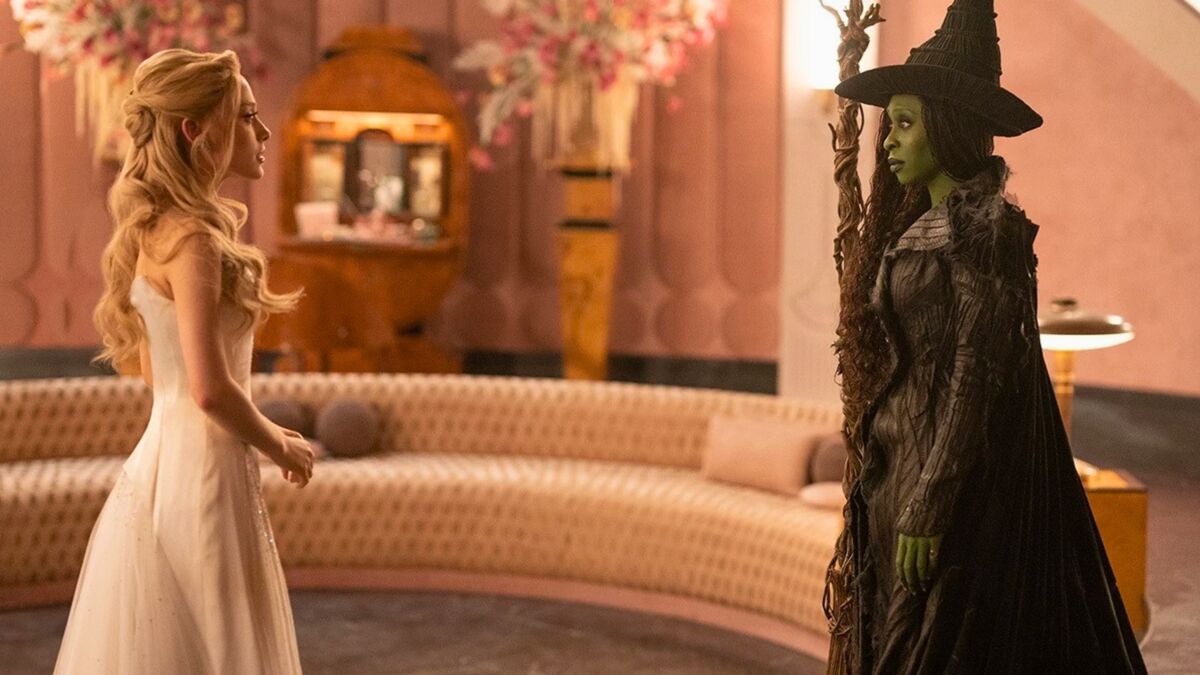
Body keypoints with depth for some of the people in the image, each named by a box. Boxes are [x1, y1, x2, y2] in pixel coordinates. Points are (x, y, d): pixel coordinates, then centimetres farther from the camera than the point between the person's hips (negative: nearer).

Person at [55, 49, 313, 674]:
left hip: (160, 465, 9)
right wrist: (281, 446, -7)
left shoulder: (156, 229, 11)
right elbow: (211, 389, -24)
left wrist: (265, 432, 16)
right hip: (201, 474, -9)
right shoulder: (191, 239, -17)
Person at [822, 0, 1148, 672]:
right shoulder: (924, 228, 13)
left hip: (957, 482, -9)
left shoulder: (983, 230, -14)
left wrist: (926, 510, -21)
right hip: (908, 464, 9)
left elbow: (976, 377, -19)